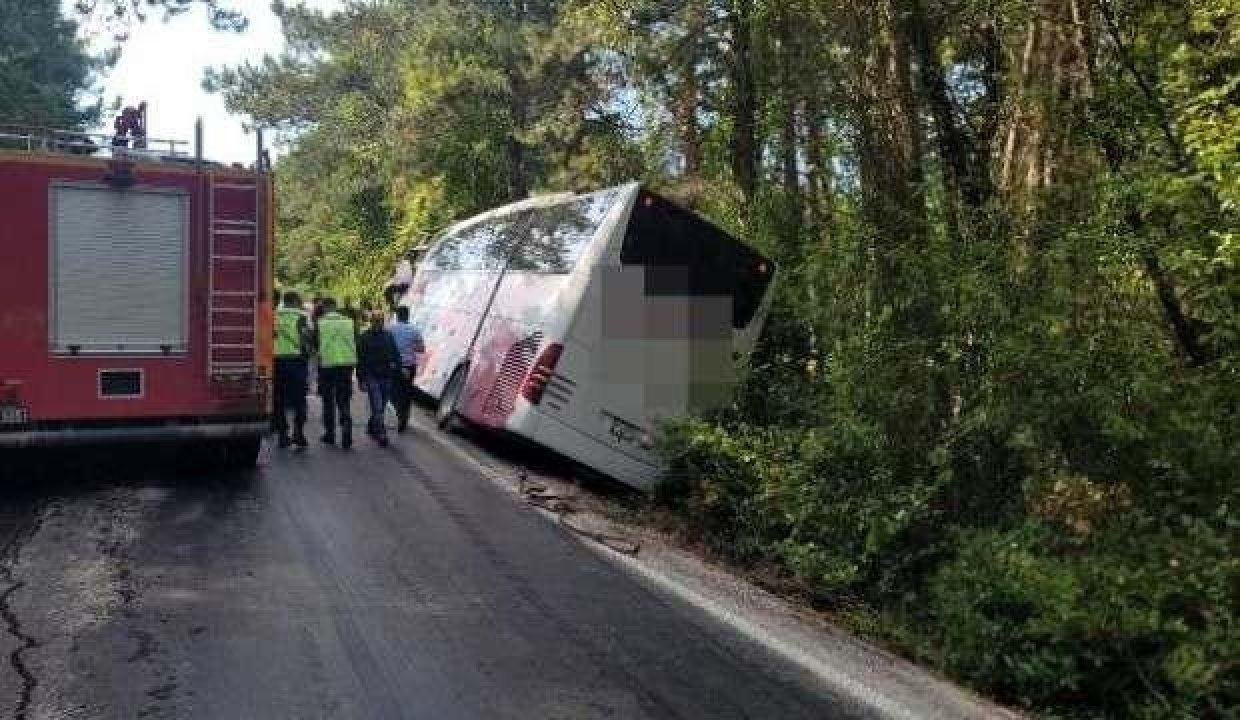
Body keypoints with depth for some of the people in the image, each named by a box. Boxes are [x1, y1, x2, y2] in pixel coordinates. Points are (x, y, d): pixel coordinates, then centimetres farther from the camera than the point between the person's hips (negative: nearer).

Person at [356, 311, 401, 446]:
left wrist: (398, 370, 3)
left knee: (381, 408, 12)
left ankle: (371, 427, 33)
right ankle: (381, 435, -5)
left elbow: (396, 355, 13)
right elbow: (360, 360, -2)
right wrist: (361, 379, -6)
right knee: (377, 408, -8)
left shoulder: (388, 336, 9)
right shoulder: (364, 338, -2)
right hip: (372, 377, -4)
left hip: (386, 378, 4)